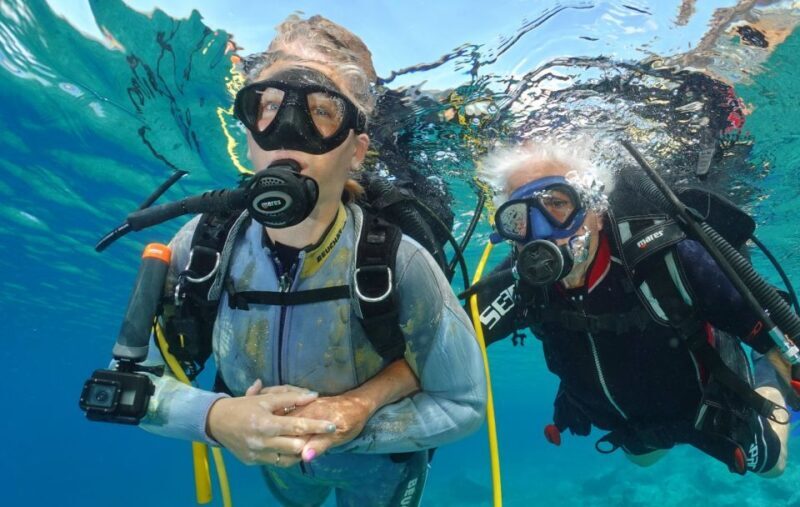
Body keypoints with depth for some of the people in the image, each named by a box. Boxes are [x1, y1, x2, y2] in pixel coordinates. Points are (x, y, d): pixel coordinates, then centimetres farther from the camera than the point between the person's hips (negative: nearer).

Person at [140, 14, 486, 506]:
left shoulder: (398, 263, -36)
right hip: (276, 462, 4)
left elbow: (464, 402, -24)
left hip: (378, 465, -3)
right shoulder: (204, 243, -26)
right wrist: (215, 417, -35)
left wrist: (355, 422, -36)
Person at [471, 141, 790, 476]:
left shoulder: (659, 257, -40)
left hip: (709, 408, -3)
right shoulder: (519, 284, -30)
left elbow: (763, 326, -31)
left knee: (770, 464, 26)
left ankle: (766, 376, 48)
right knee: (642, 458, 35)